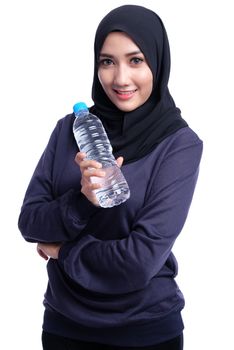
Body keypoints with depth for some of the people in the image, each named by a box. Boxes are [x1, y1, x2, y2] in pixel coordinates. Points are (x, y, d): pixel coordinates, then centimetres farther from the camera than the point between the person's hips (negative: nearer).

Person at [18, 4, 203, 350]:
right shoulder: (70, 128, -2)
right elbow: (29, 222, -6)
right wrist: (82, 200, -23)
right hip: (64, 321, 3)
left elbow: (143, 260, -20)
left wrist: (63, 251, -8)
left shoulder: (181, 144, -14)